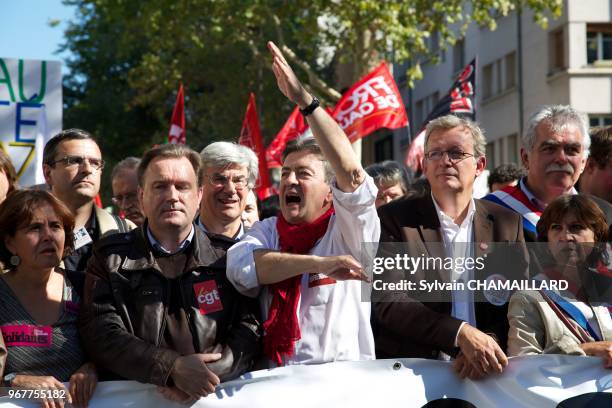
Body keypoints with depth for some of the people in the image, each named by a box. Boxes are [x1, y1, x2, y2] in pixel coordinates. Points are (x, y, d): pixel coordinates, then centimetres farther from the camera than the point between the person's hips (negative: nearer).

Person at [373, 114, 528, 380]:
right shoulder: (393, 219, 2)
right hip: (410, 367, -2)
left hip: (483, 368, 2)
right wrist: (461, 333, -20)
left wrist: (488, 342, -13)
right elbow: (388, 302, -8)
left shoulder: (506, 223, 11)